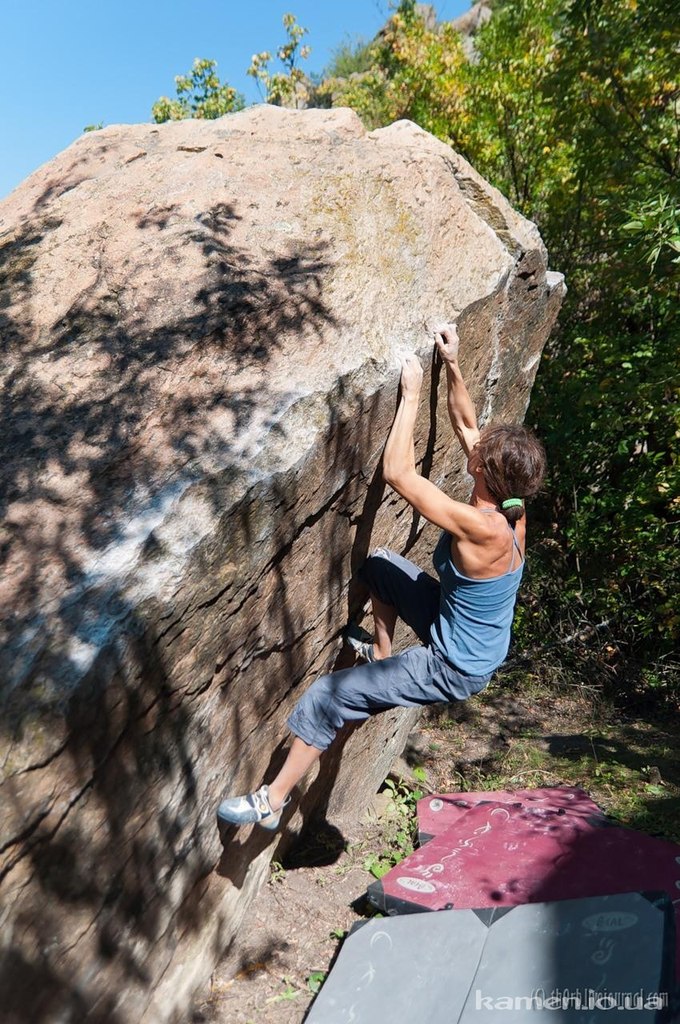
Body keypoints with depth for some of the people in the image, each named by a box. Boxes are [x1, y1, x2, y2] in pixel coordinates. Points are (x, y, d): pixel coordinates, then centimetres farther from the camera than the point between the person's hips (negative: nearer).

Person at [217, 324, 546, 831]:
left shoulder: (480, 528, -35)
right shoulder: (512, 508, -11)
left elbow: (397, 472, -33)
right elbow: (467, 424, 2)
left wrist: (412, 394, -26)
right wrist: (453, 365, 0)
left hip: (453, 669, -8)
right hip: (460, 629, 8)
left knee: (325, 698, -5)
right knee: (381, 563, 17)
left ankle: (272, 802, 12)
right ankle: (381, 653, 33)